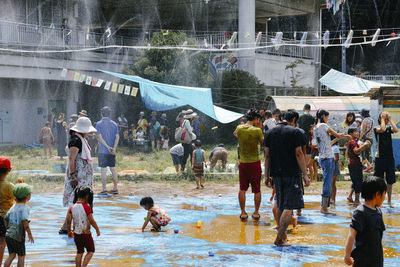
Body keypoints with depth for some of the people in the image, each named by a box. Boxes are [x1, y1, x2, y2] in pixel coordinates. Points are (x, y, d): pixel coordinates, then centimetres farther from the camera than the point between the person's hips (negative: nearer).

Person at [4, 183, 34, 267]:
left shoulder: (14, 207, 9)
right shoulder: (25, 207, -12)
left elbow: (6, 218, 16)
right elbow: (25, 221, -24)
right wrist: (29, 234, -18)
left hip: (8, 234, 6)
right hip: (18, 236, -6)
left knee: (11, 255, 15)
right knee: (21, 256, 10)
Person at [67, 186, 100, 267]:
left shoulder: (72, 208, -2)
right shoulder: (86, 207, -18)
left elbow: (68, 221, 2)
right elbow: (92, 221, -17)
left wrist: (69, 231, 17)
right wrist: (97, 229, -2)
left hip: (76, 234, 5)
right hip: (86, 234, -5)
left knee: (79, 252, 18)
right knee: (90, 251, 11)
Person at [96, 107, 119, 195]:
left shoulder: (99, 124, -4)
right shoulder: (114, 124, 7)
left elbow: (99, 137, -13)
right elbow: (117, 137, -2)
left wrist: (108, 147, -13)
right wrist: (114, 148, -9)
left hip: (102, 151, -4)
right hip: (112, 151, 4)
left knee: (103, 169, -2)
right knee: (113, 168, 12)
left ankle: (104, 189, -3)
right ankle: (115, 188, 14)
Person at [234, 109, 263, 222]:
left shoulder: (239, 128, -3)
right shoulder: (257, 130, -15)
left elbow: (235, 134, 20)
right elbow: (263, 144, -2)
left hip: (243, 163, 3)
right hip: (255, 163, -3)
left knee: (242, 189, 11)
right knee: (257, 189, 10)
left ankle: (243, 213, 13)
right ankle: (256, 212, 16)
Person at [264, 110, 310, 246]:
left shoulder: (270, 133, 9)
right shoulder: (295, 132, -6)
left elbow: (267, 156, 9)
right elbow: (299, 154, -9)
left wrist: (267, 176, 14)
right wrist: (305, 175, -5)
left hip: (276, 174, 6)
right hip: (291, 174, -6)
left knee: (280, 206, 17)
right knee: (289, 207, -5)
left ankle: (282, 236, 25)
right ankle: (279, 239, -10)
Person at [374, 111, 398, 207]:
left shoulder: (389, 128, 8)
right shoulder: (376, 129, -3)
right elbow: (382, 129, -26)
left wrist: (390, 119, -7)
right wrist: (383, 118, -12)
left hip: (389, 157, 4)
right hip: (380, 157, -4)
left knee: (390, 181, 7)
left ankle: (389, 201, 15)